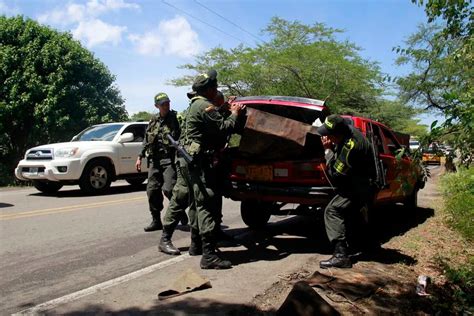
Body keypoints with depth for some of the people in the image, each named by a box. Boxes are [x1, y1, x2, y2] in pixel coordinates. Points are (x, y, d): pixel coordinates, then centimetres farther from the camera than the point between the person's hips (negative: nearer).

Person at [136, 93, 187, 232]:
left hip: (170, 159, -6)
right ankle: (156, 221, 18)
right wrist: (140, 157, 17)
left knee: (168, 189, -16)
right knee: (152, 190, 6)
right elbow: (146, 140, 21)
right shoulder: (153, 121, 15)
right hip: (154, 160, 6)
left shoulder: (177, 118, -2)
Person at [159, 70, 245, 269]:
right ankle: (208, 255, -12)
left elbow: (213, 125, 22)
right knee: (206, 204, -12)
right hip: (197, 162, -11)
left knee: (197, 204, 17)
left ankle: (197, 245, 27)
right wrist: (234, 114, -1)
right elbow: (222, 128, -16)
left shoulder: (195, 105, 21)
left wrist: (226, 112, 17)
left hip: (187, 160, 11)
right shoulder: (205, 106, -13)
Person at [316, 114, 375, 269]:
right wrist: (332, 147, -5)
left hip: (358, 187, -10)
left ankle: (341, 255, -24)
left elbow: (335, 174, -24)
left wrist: (328, 150, -18)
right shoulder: (349, 129, -3)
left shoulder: (349, 148, -31)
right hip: (363, 182, 10)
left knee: (332, 211, -20)